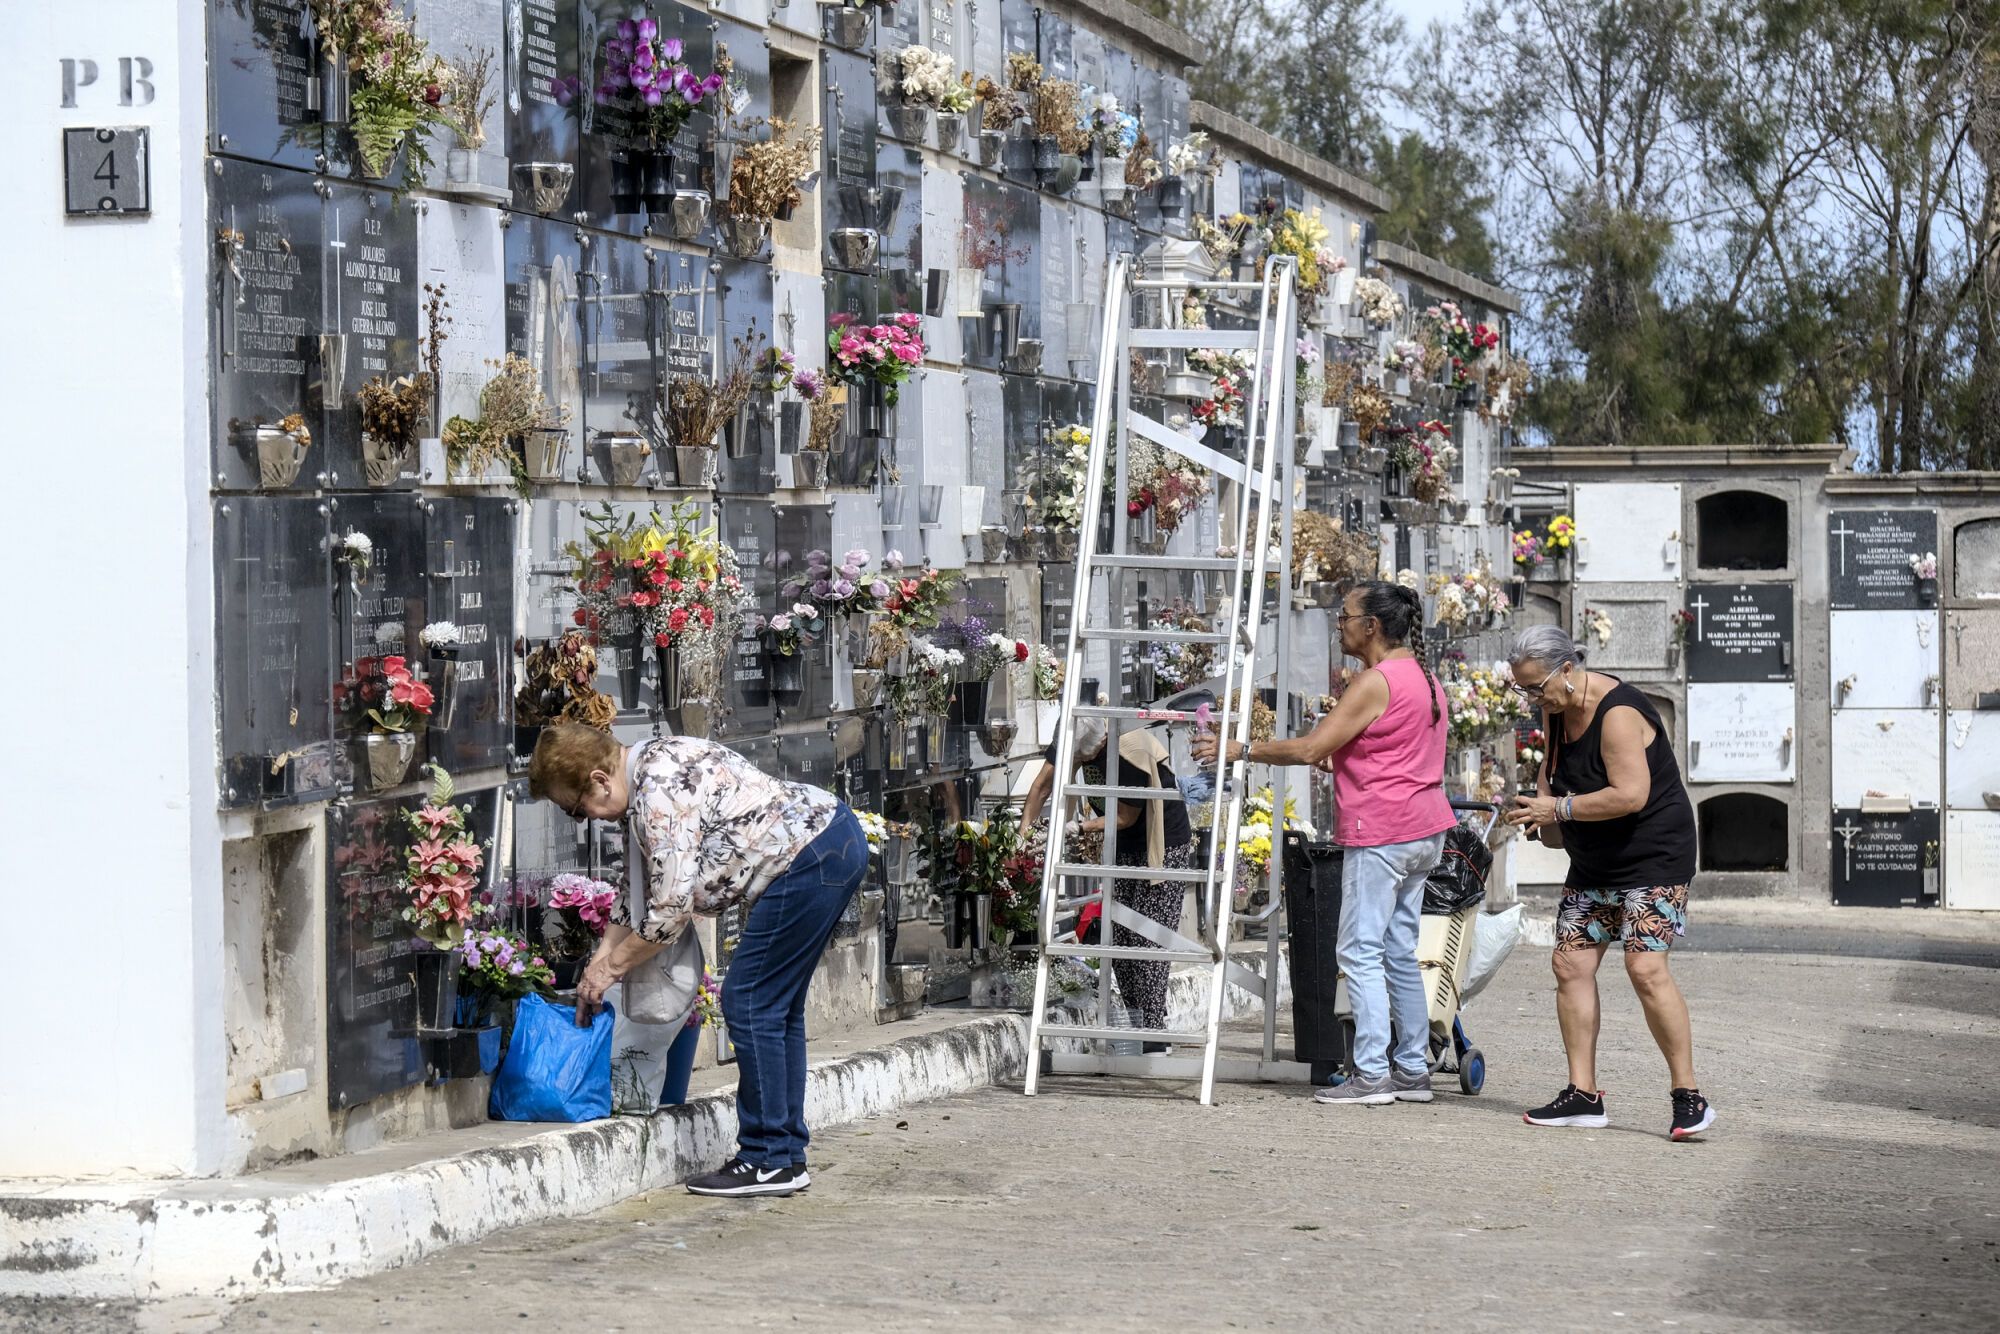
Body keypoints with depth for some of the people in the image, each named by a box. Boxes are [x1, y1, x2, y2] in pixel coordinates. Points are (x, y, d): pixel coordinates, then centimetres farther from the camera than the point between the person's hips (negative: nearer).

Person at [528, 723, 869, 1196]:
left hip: (811, 860, -11)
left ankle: (769, 1162, -2)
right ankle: (787, 1157, 18)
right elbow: (639, 889, 23)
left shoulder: (658, 793, -20)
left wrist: (611, 967, -5)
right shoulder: (643, 779, 13)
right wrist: (601, 958, 18)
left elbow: (670, 908, -18)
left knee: (749, 1005, -6)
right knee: (776, 1006, 14)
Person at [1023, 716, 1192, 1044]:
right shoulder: (1070, 739, -11)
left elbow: (1125, 818, -19)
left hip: (1166, 848, -7)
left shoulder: (1133, 755, -31)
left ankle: (1154, 1035, -13)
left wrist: (1078, 828, -21)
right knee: (1118, 939, 3)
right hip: (1124, 850, 7)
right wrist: (1024, 833, -11)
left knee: (1149, 940, -13)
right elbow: (1041, 786, -2)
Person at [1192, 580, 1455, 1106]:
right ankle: (1413, 1071, 15)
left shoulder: (1376, 683, -15)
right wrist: (1339, 763, 27)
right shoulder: (1423, 678, 16)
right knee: (1399, 952, 13)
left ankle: (1372, 1074, -10)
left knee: (1360, 951, -7)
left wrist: (1241, 749, -10)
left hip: (1381, 834, -10)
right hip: (1422, 830, 10)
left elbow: (1310, 749, -18)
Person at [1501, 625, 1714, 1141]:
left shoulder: (1616, 713, -23)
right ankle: (1583, 1095, 6)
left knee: (1646, 966, -19)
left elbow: (1631, 794, -30)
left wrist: (1559, 808, -22)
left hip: (1653, 857, -9)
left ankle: (1689, 1098, -14)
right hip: (1593, 862, 9)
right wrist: (1541, 798, 2)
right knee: (1570, 964, 2)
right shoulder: (1556, 707, 6)